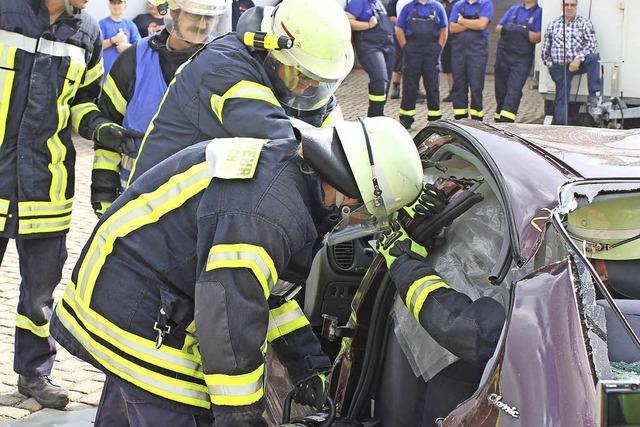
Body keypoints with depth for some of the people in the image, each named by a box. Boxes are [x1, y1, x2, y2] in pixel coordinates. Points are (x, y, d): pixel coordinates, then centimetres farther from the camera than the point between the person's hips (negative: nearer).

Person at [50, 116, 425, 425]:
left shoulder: (280, 162, 4)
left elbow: (265, 286, 14)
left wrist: (309, 363, 16)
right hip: (134, 311, -11)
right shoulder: (262, 216, -30)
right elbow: (231, 322, -28)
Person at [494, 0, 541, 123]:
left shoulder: (539, 13, 2)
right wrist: (505, 29, -8)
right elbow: (498, 28, 14)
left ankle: (506, 121, -21)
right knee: (501, 89, 9)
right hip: (503, 55, 5)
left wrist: (524, 31, -22)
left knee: (514, 90, -14)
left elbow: (537, 38, -7)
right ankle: (498, 118, 19)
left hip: (522, 59, -5)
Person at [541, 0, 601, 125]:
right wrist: (550, 65, 5)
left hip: (579, 63, -2)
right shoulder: (553, 26, 13)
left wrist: (578, 59, -20)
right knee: (561, 99, -4)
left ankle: (594, 95, -35)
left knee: (593, 57, -33)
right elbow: (545, 49, 16)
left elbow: (592, 44, -7)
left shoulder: (584, 23, 5)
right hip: (559, 67, 2)